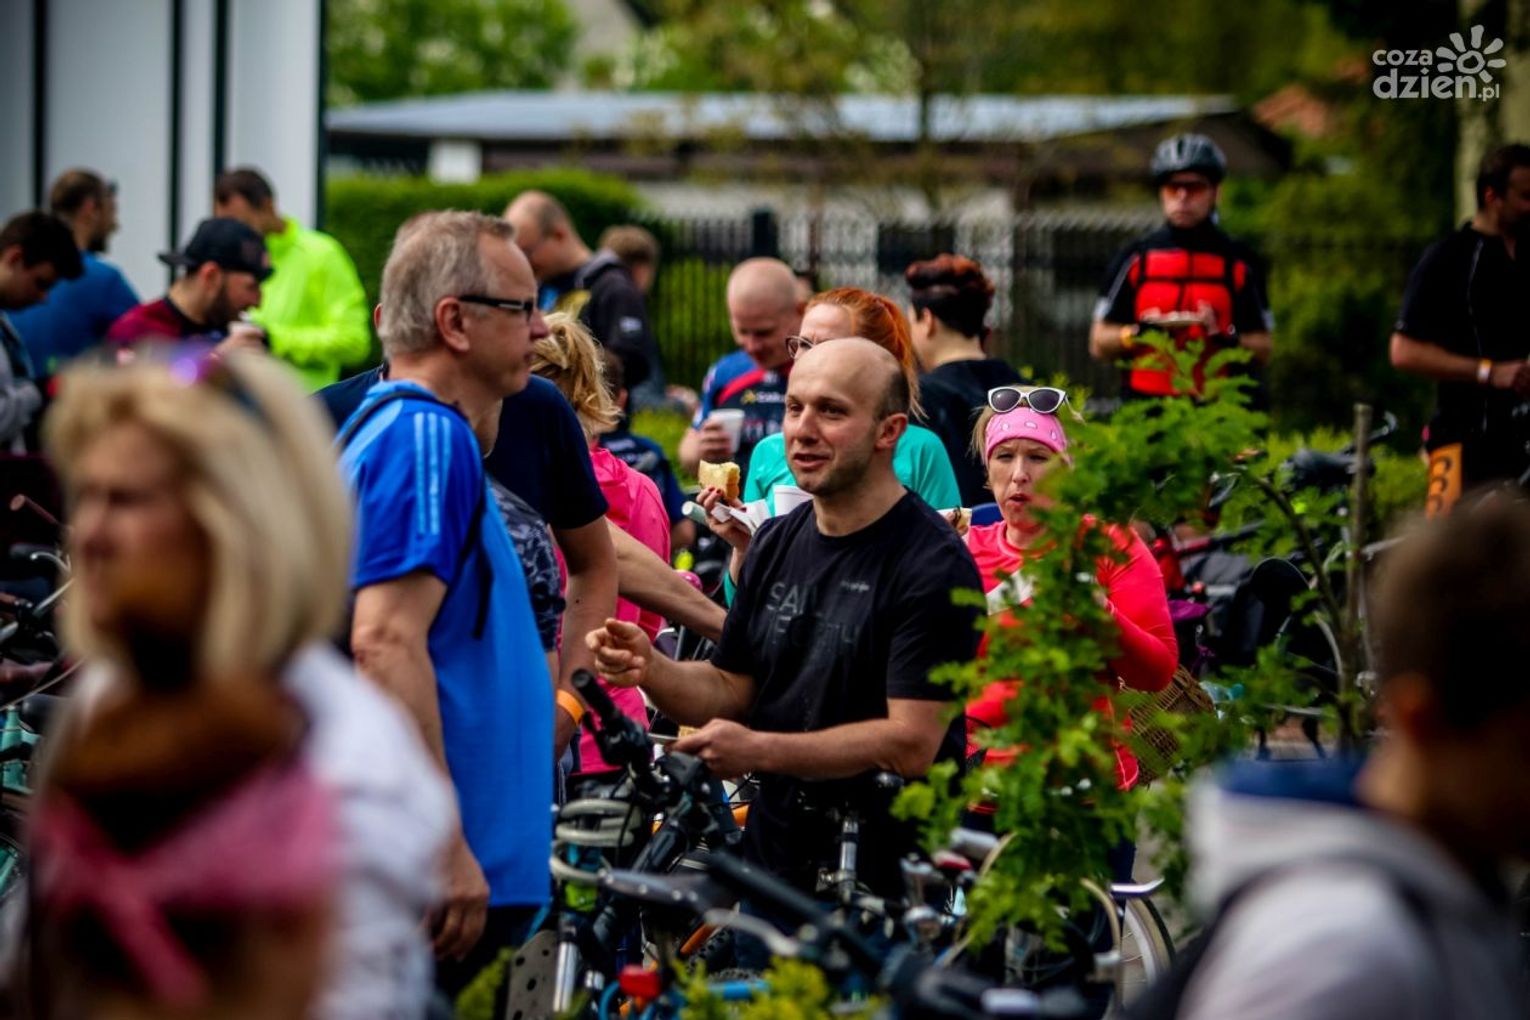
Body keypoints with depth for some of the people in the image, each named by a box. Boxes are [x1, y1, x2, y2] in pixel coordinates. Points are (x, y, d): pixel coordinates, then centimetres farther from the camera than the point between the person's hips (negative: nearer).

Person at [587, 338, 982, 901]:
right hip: (769, 860, 6)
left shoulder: (933, 564, -12)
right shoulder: (777, 541, 12)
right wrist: (650, 670, -6)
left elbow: (912, 743, -18)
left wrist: (758, 750, -18)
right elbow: (730, 690, 14)